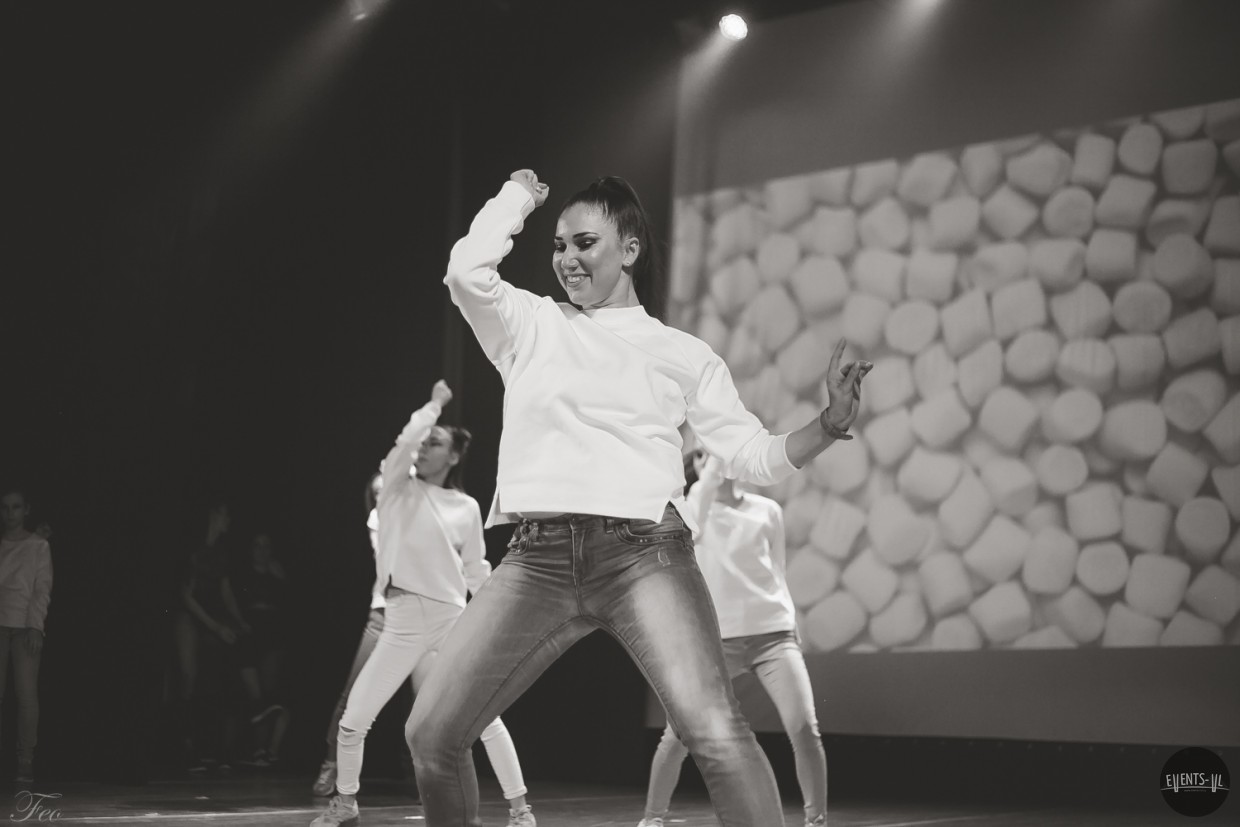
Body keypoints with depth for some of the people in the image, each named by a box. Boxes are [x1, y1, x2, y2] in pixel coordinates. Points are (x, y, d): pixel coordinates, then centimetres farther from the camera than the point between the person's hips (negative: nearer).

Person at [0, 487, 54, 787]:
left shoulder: (38, 545, 8)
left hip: (26, 625, -2)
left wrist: (35, 626, -9)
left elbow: (43, 588, 2)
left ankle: (26, 762, -7)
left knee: (26, 692, -7)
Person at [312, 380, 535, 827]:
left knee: (486, 720, -6)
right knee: (353, 719, 0)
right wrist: (434, 404, -6)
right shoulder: (398, 487, 4)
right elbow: (405, 442, -17)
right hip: (401, 623, 1)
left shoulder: (467, 507, 6)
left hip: (452, 621, 0)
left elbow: (477, 571, 12)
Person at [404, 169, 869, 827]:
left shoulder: (683, 355, 15)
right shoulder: (530, 326, 16)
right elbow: (467, 269, -2)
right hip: (538, 558, 2)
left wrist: (829, 424, -5)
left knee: (715, 732, -23)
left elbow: (754, 457, 12)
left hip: (643, 554, -2)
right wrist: (518, 196, 14)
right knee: (430, 735, -4)